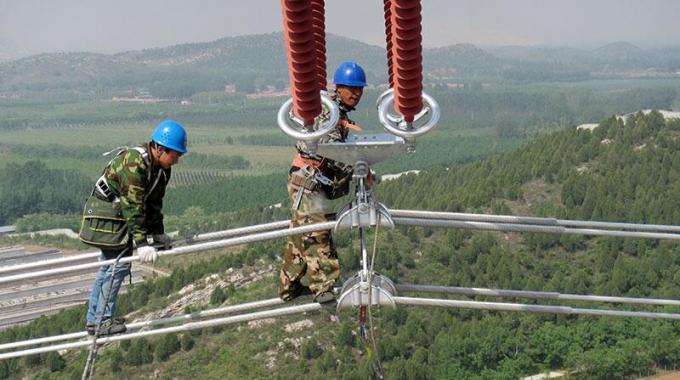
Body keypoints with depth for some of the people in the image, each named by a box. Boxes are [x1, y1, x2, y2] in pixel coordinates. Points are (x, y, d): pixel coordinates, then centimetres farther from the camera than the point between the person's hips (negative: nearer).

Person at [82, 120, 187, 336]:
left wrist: (158, 233, 7)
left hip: (119, 216, 10)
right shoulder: (134, 164, -28)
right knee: (119, 265, -12)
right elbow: (133, 207, -32)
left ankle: (94, 320, 24)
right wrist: (141, 243, -34)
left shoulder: (162, 170, 1)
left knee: (109, 266, 15)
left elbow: (154, 204, 11)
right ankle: (102, 320, -8)